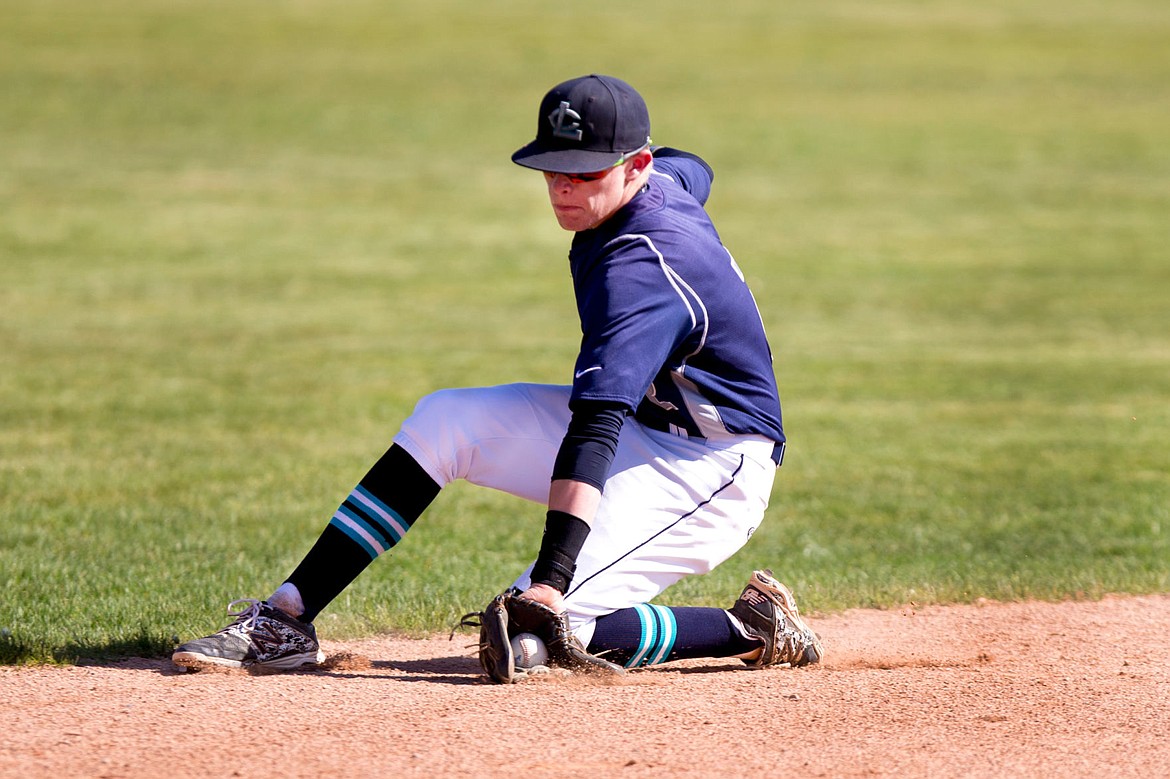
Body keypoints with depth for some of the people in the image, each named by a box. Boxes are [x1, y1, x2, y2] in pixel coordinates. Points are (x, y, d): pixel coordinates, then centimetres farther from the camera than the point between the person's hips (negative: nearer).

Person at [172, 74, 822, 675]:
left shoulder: (640, 269, -30)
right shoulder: (667, 177, -1)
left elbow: (593, 431, -40)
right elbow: (693, 170, 27)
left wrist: (549, 579, -48)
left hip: (713, 470, -10)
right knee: (444, 420, -4)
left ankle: (752, 629, -7)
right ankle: (287, 621, -5)